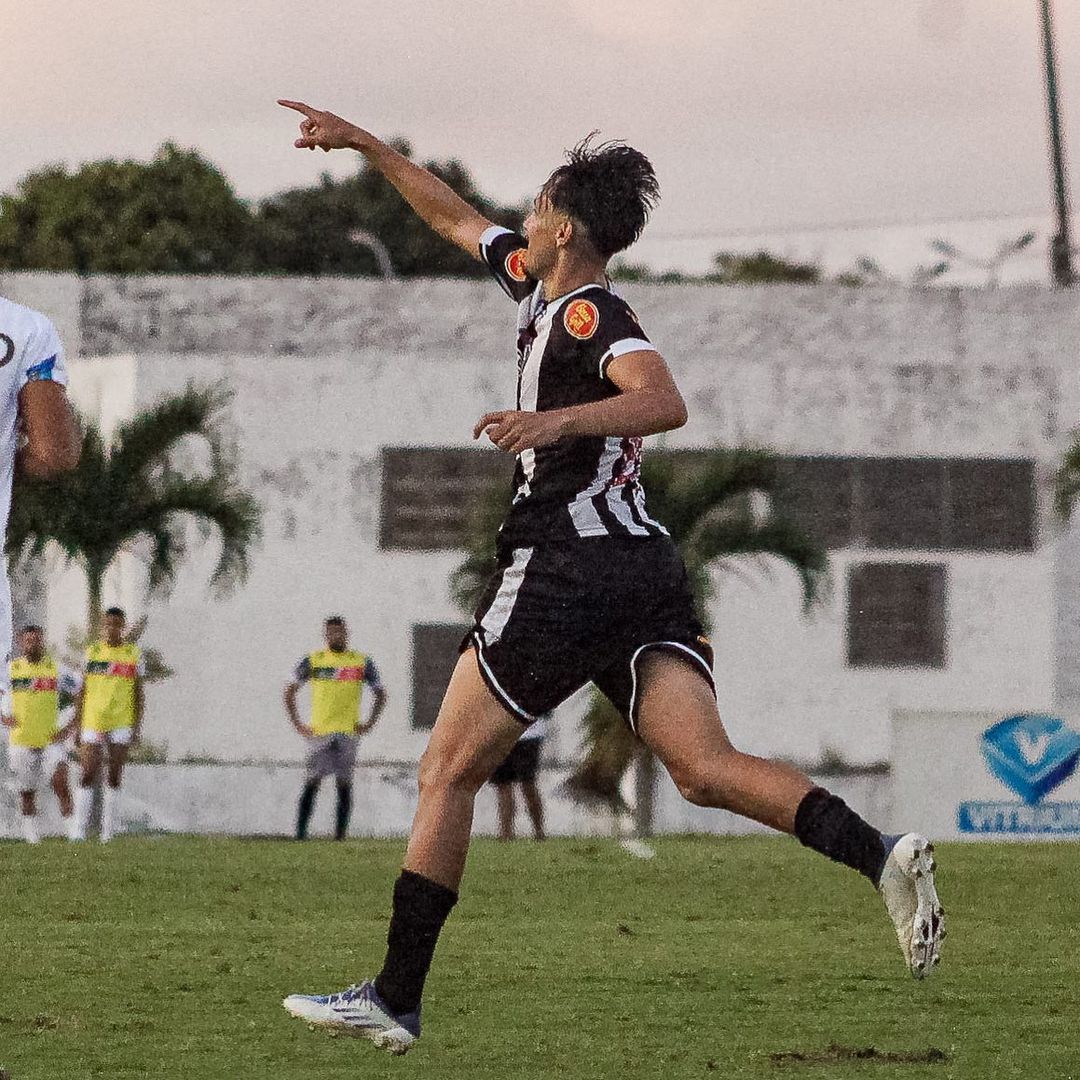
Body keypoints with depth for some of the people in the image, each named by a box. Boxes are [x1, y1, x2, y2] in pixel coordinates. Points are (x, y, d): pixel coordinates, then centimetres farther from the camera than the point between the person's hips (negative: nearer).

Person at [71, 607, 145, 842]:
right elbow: (82, 693, 10)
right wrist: (78, 727, 5)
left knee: (114, 779, 1)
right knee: (87, 777, -7)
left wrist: (137, 729, -2)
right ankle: (79, 831, -6)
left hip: (121, 725, -1)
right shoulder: (92, 653, 7)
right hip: (93, 724, 1)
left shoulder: (134, 655, 4)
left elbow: (139, 696, 6)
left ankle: (109, 832, 6)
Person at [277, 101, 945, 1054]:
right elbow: (454, 216, 33)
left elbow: (664, 402, -28)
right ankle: (879, 855, -32)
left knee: (447, 773, 2)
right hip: (646, 565, 8)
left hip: (563, 570, -8)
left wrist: (558, 419, -39)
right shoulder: (536, 284, 17)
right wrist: (363, 143, 37)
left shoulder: (589, 316, -10)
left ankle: (395, 999, 5)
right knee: (705, 769, -10)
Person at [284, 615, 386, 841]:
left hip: (348, 731, 1)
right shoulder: (313, 661, 6)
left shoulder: (362, 663, 7)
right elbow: (290, 691, 13)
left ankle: (340, 835, 2)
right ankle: (300, 833, -6)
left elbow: (380, 694, 16)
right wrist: (297, 725, 5)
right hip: (319, 731, -1)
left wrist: (369, 724, 7)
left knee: (344, 784, -1)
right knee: (312, 782, -7)